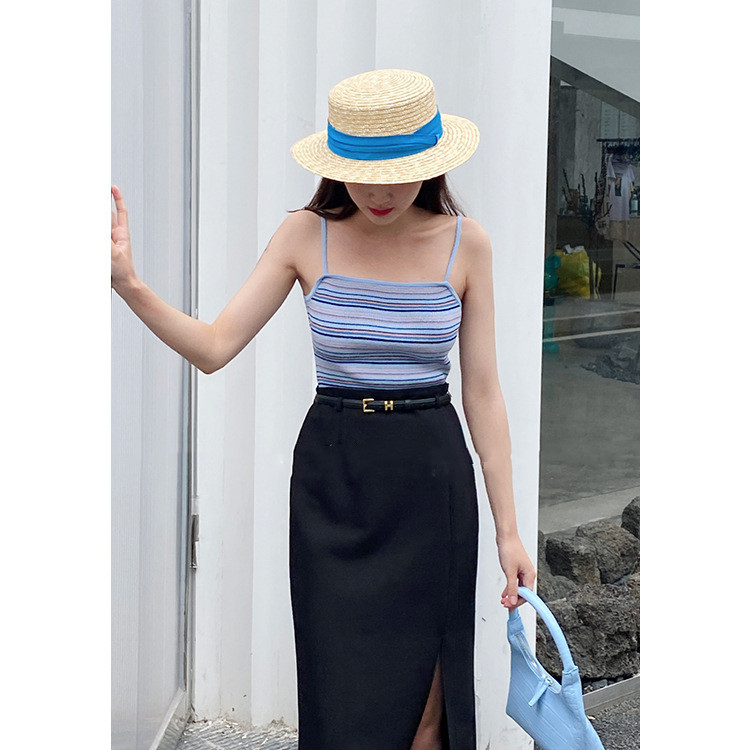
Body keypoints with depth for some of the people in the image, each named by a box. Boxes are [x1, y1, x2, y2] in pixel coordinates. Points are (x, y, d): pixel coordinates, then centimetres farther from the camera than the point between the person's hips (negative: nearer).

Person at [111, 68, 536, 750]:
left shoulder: (464, 243, -2)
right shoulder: (307, 236, -3)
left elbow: (482, 392, 0)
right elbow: (213, 348, -7)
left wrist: (507, 529, -1)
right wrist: (128, 283, -23)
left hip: (432, 476, 0)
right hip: (331, 479, 0)